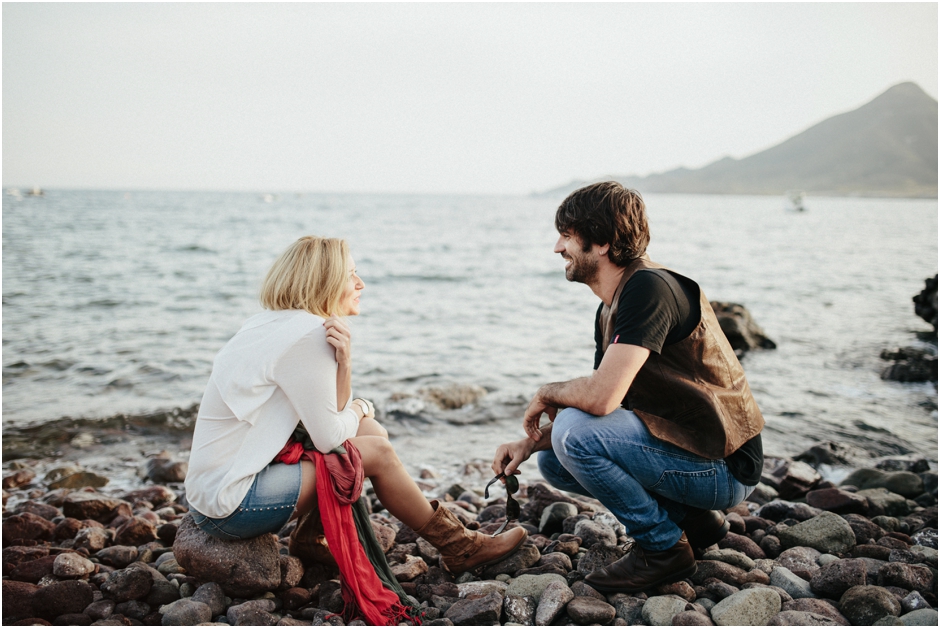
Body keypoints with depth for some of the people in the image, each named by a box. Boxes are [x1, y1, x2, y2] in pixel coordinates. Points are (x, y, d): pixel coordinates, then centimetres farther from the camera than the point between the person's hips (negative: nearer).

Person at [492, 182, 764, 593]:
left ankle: (664, 547, -3)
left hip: (722, 467, -9)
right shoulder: (610, 311, 9)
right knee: (553, 461, 10)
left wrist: (546, 394, -10)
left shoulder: (649, 289, -22)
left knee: (575, 432, -22)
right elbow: (599, 407, 12)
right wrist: (530, 443, -2)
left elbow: (600, 398, -32)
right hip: (690, 450, 10)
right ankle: (690, 519, 13)